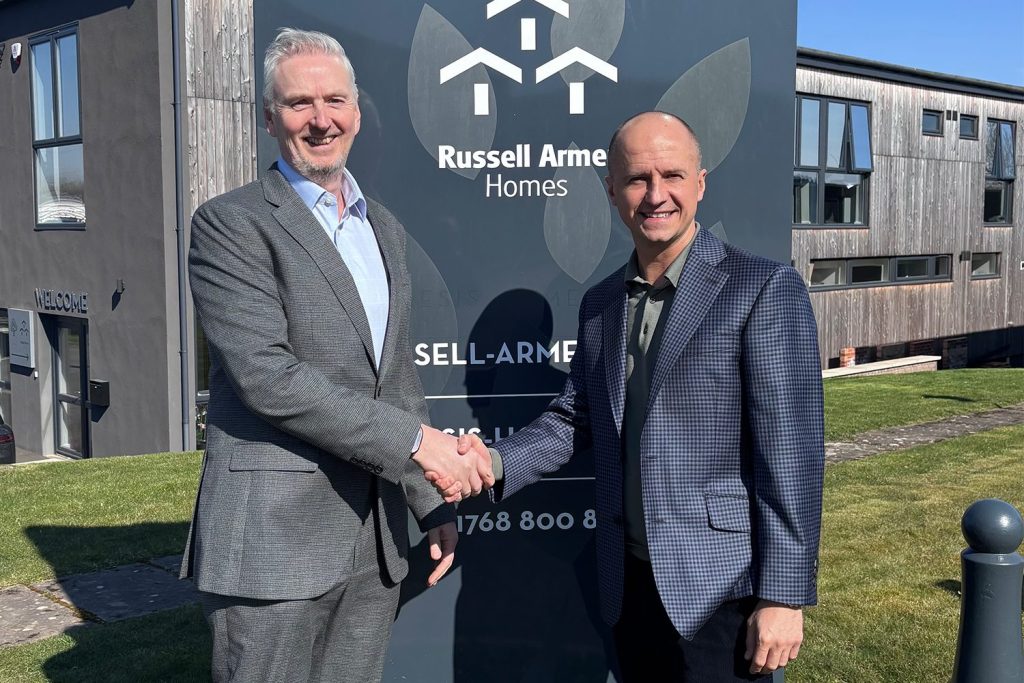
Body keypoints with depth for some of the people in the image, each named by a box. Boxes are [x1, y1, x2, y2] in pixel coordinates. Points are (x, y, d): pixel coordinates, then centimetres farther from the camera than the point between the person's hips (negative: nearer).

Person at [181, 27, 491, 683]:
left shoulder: (385, 229, 15)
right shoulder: (230, 224, -7)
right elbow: (267, 375, -18)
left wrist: (435, 505, 12)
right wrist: (417, 440, -17)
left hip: (376, 541, 6)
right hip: (273, 540, -6)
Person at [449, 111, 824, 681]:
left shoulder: (763, 289, -10)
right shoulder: (600, 304, 9)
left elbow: (792, 452, -13)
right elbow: (574, 418, 13)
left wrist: (784, 595, -15)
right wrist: (495, 463, -5)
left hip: (720, 587, -5)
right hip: (629, 583, 6)